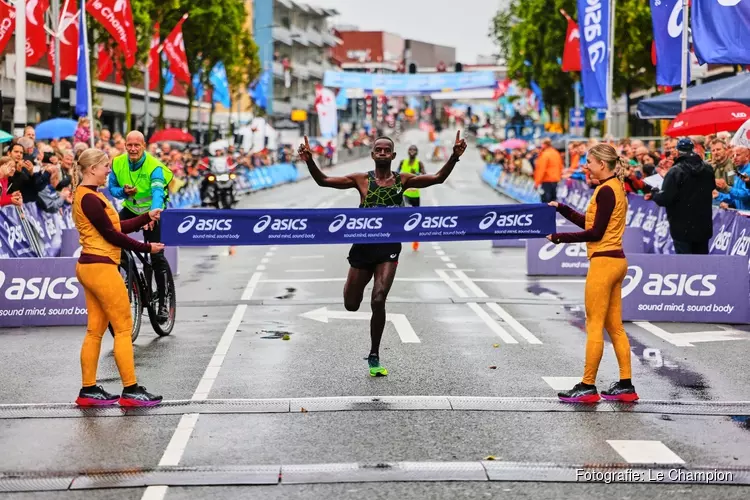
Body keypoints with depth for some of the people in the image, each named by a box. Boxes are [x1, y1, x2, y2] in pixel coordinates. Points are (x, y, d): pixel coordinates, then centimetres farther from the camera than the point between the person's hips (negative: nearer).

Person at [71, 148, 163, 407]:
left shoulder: (90, 196, 16)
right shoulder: (89, 198, -15)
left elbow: (119, 226, 14)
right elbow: (111, 235, -16)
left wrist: (147, 216, 9)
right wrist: (146, 248, -10)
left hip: (91, 267, 10)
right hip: (100, 268, -10)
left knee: (96, 330, 11)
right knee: (123, 328, -4)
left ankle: (88, 390, 14)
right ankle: (130, 390, -1)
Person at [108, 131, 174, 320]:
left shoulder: (154, 166, -25)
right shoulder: (118, 163, -12)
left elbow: (157, 192, -40)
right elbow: (112, 188, 1)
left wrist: (154, 212, -59)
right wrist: (123, 191, -24)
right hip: (130, 209, 4)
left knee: (157, 256, -8)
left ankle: (163, 302, 3)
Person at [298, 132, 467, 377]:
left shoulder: (402, 180, 3)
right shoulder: (361, 180, 1)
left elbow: (437, 178, -4)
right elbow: (323, 180, -3)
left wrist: (454, 157, -19)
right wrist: (309, 161, -20)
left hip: (389, 247, -1)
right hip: (363, 245, 1)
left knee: (378, 301, -13)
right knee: (351, 305, 7)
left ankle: (374, 357, 3)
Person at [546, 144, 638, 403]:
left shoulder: (606, 190, -15)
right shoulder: (615, 187, 14)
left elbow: (596, 232, -17)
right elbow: (589, 222, 17)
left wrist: (560, 237, -12)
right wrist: (561, 209, 15)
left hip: (604, 262, -10)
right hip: (615, 260, 10)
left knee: (594, 326, -3)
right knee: (614, 326, 11)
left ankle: (588, 387, 2)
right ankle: (625, 385, 14)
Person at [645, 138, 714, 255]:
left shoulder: (676, 171, -18)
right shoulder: (708, 169, 4)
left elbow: (664, 199, -21)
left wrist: (654, 193, -1)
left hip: (683, 227, -6)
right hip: (703, 225, 6)